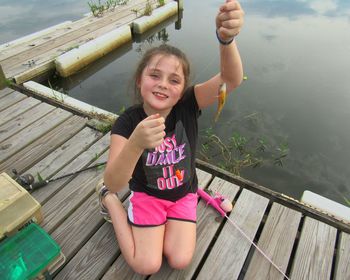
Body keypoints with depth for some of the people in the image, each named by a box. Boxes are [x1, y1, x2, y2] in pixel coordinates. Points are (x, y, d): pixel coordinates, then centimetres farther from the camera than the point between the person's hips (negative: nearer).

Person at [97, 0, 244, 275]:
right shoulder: (127, 122, -26)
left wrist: (227, 38, -60)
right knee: (147, 265, -2)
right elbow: (114, 183, -36)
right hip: (147, 194, -1)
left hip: (183, 194, 2)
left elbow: (231, 80, -39)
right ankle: (110, 201, 16)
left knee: (180, 260, -6)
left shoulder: (188, 105, -22)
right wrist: (135, 144, -56)